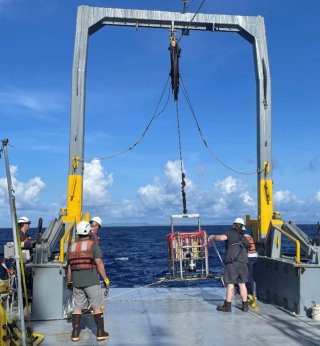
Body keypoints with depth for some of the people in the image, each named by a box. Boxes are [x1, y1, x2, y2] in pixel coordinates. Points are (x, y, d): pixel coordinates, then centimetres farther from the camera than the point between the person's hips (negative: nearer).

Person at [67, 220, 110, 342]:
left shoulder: (72, 246, 8)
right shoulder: (93, 244, -7)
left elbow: (69, 266, 11)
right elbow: (99, 263, -13)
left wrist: (69, 282, 21)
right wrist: (105, 278, -6)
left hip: (76, 282, 5)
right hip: (92, 281, -4)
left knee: (77, 307, 12)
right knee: (97, 307, 5)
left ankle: (75, 333, 14)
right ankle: (100, 333, 9)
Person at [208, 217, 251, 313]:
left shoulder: (231, 233, 3)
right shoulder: (244, 238, 20)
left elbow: (222, 237, -13)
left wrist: (213, 237, 4)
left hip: (232, 262, -5)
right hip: (243, 263, 5)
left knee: (230, 284, -2)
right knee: (242, 284, 14)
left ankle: (227, 306, 2)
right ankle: (245, 305, 18)